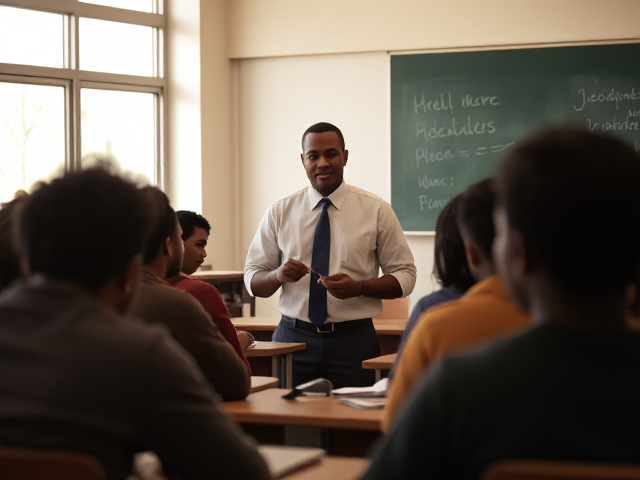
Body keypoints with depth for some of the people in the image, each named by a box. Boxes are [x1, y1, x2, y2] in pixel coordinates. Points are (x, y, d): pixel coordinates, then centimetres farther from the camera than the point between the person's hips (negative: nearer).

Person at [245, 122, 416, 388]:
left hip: (353, 342, -1)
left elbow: (405, 276, 0)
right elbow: (252, 281, 5)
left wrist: (359, 287, -17)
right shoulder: (279, 212, 5)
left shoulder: (376, 211, 0)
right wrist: (279, 274, -17)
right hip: (293, 338, 1)